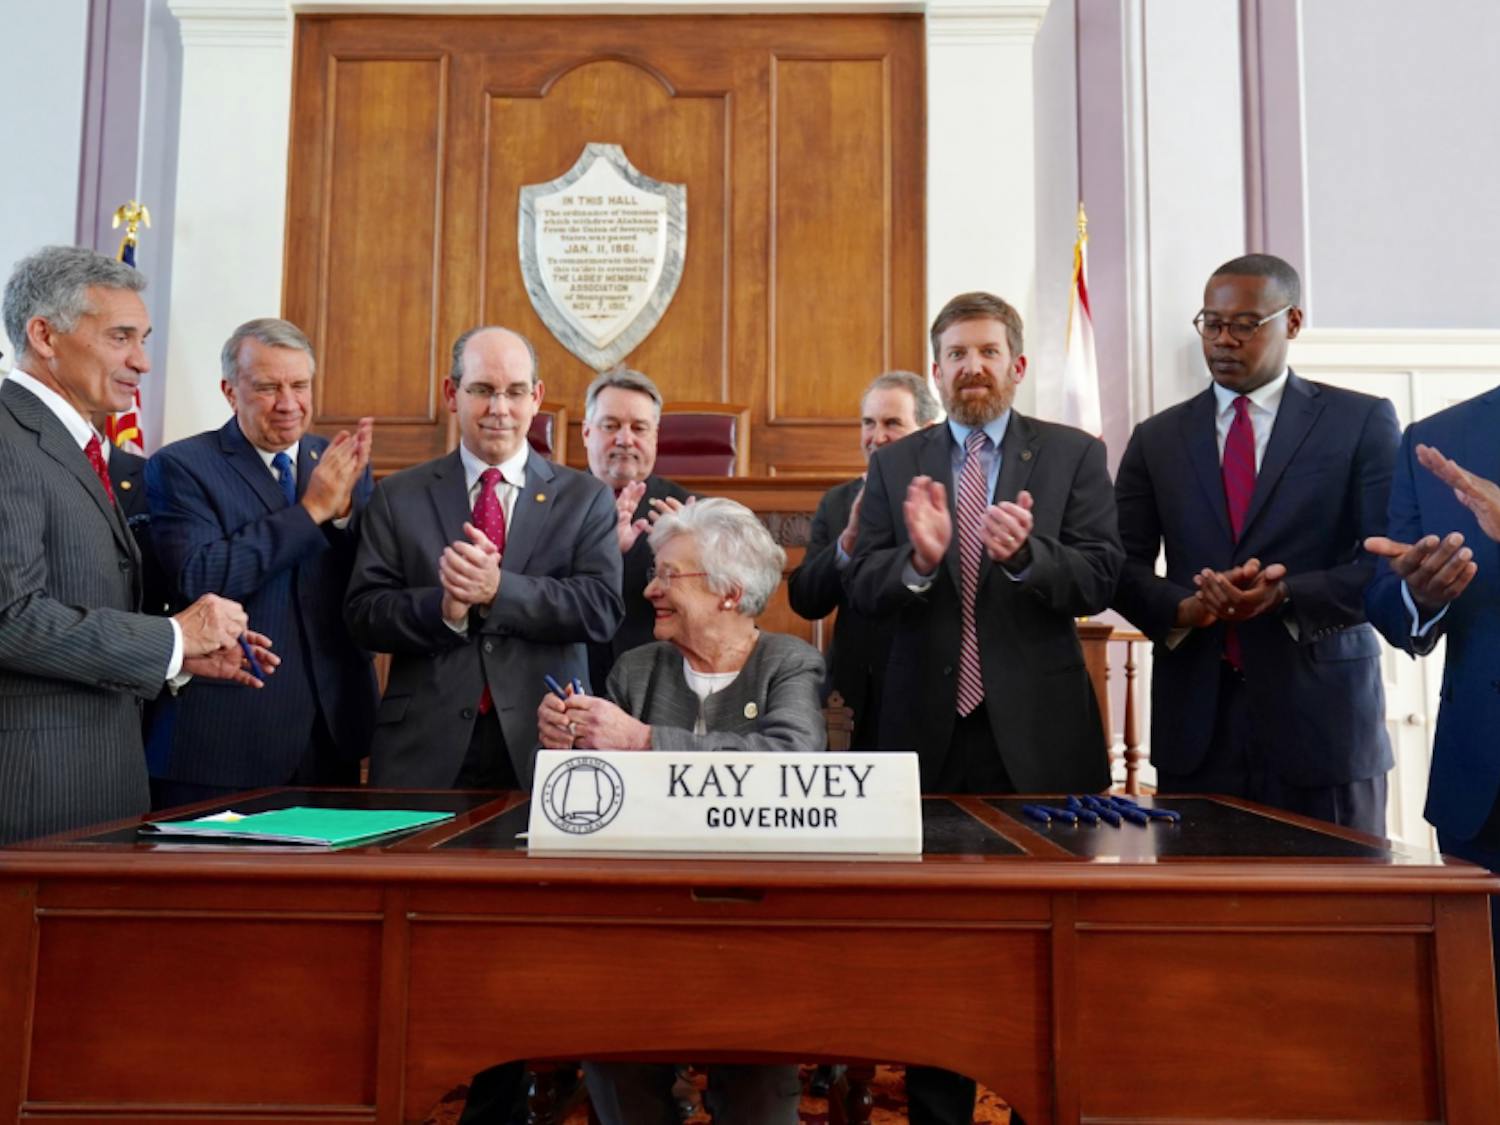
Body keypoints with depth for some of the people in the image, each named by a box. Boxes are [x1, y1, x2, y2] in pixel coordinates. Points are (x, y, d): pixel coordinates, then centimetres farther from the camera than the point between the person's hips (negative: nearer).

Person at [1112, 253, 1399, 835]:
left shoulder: (1362, 422, 3)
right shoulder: (1157, 438, 10)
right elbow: (1122, 566, 7)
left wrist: (1285, 595, -18)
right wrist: (1185, 608, -13)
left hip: (1321, 718, -1)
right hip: (1196, 724, 2)